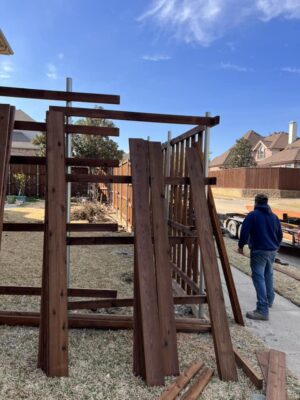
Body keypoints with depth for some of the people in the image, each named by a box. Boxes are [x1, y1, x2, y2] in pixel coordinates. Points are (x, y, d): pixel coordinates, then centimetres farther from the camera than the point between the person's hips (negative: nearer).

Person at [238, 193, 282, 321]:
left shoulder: (252, 215, -8)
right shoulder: (274, 216, 11)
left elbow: (244, 232, -13)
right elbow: (280, 234, 17)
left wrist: (241, 246, 1)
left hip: (258, 250, -7)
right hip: (272, 251, 7)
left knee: (259, 277, -9)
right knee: (268, 274, 25)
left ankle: (263, 310, -15)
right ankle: (269, 300, 41)